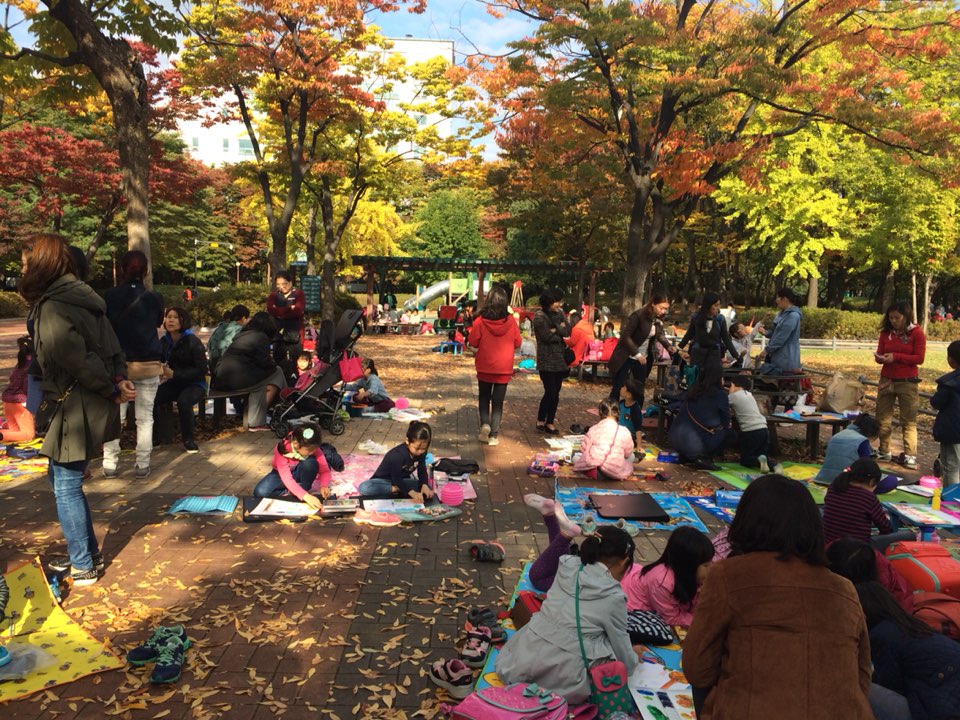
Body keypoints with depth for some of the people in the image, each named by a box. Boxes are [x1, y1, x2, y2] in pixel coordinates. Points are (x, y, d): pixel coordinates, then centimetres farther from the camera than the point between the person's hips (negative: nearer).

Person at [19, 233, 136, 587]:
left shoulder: (52, 307, -18)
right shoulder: (79, 296, 10)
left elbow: (78, 358, -23)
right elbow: (110, 346, 8)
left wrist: (112, 390, -11)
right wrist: (119, 380, -4)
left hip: (77, 408, -9)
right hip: (87, 405, 9)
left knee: (66, 486, 3)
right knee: (60, 477, 20)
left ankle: (84, 566, 16)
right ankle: (88, 552, 30)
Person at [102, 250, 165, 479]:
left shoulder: (111, 296, -3)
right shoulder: (154, 298, -2)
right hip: (148, 364, 0)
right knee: (145, 417, 4)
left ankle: (109, 464, 9)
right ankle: (142, 465, 5)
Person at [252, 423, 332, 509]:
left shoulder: (313, 448, -25)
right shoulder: (283, 449, -34)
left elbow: (325, 470, -20)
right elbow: (286, 478, -40)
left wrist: (324, 486, -42)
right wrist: (305, 496, -52)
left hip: (299, 473, 1)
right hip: (282, 474, -1)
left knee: (311, 462, -34)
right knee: (260, 493, -27)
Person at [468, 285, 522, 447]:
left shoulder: (480, 321, -14)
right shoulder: (511, 321, -11)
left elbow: (473, 342, -5)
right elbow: (517, 343, 0)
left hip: (485, 366, 0)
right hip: (504, 367, 0)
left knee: (484, 397, 21)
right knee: (498, 401, 8)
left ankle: (485, 423, 4)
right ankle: (493, 435, 9)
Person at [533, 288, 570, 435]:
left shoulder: (560, 314, 11)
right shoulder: (540, 317, -9)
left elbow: (568, 331, -1)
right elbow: (547, 336, -16)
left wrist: (555, 330, -16)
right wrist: (560, 336, -1)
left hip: (559, 360, 6)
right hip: (546, 361, -6)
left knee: (555, 392, 7)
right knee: (551, 392, -8)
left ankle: (550, 422, 17)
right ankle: (540, 420, 10)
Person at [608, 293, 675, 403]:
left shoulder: (658, 319, -1)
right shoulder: (638, 315, -22)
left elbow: (660, 335, 15)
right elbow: (625, 336, -22)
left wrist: (668, 346, -4)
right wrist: (637, 354, -24)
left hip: (643, 358, 7)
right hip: (627, 357, -6)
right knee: (618, 388, 0)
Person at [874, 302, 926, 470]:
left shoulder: (916, 332, -7)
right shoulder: (886, 332, 4)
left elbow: (919, 358, -11)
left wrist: (896, 357, -20)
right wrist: (879, 357, -15)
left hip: (908, 383, -4)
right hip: (886, 380, 4)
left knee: (909, 421, 1)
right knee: (882, 418, 8)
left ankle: (910, 456, 3)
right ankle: (884, 452, 18)